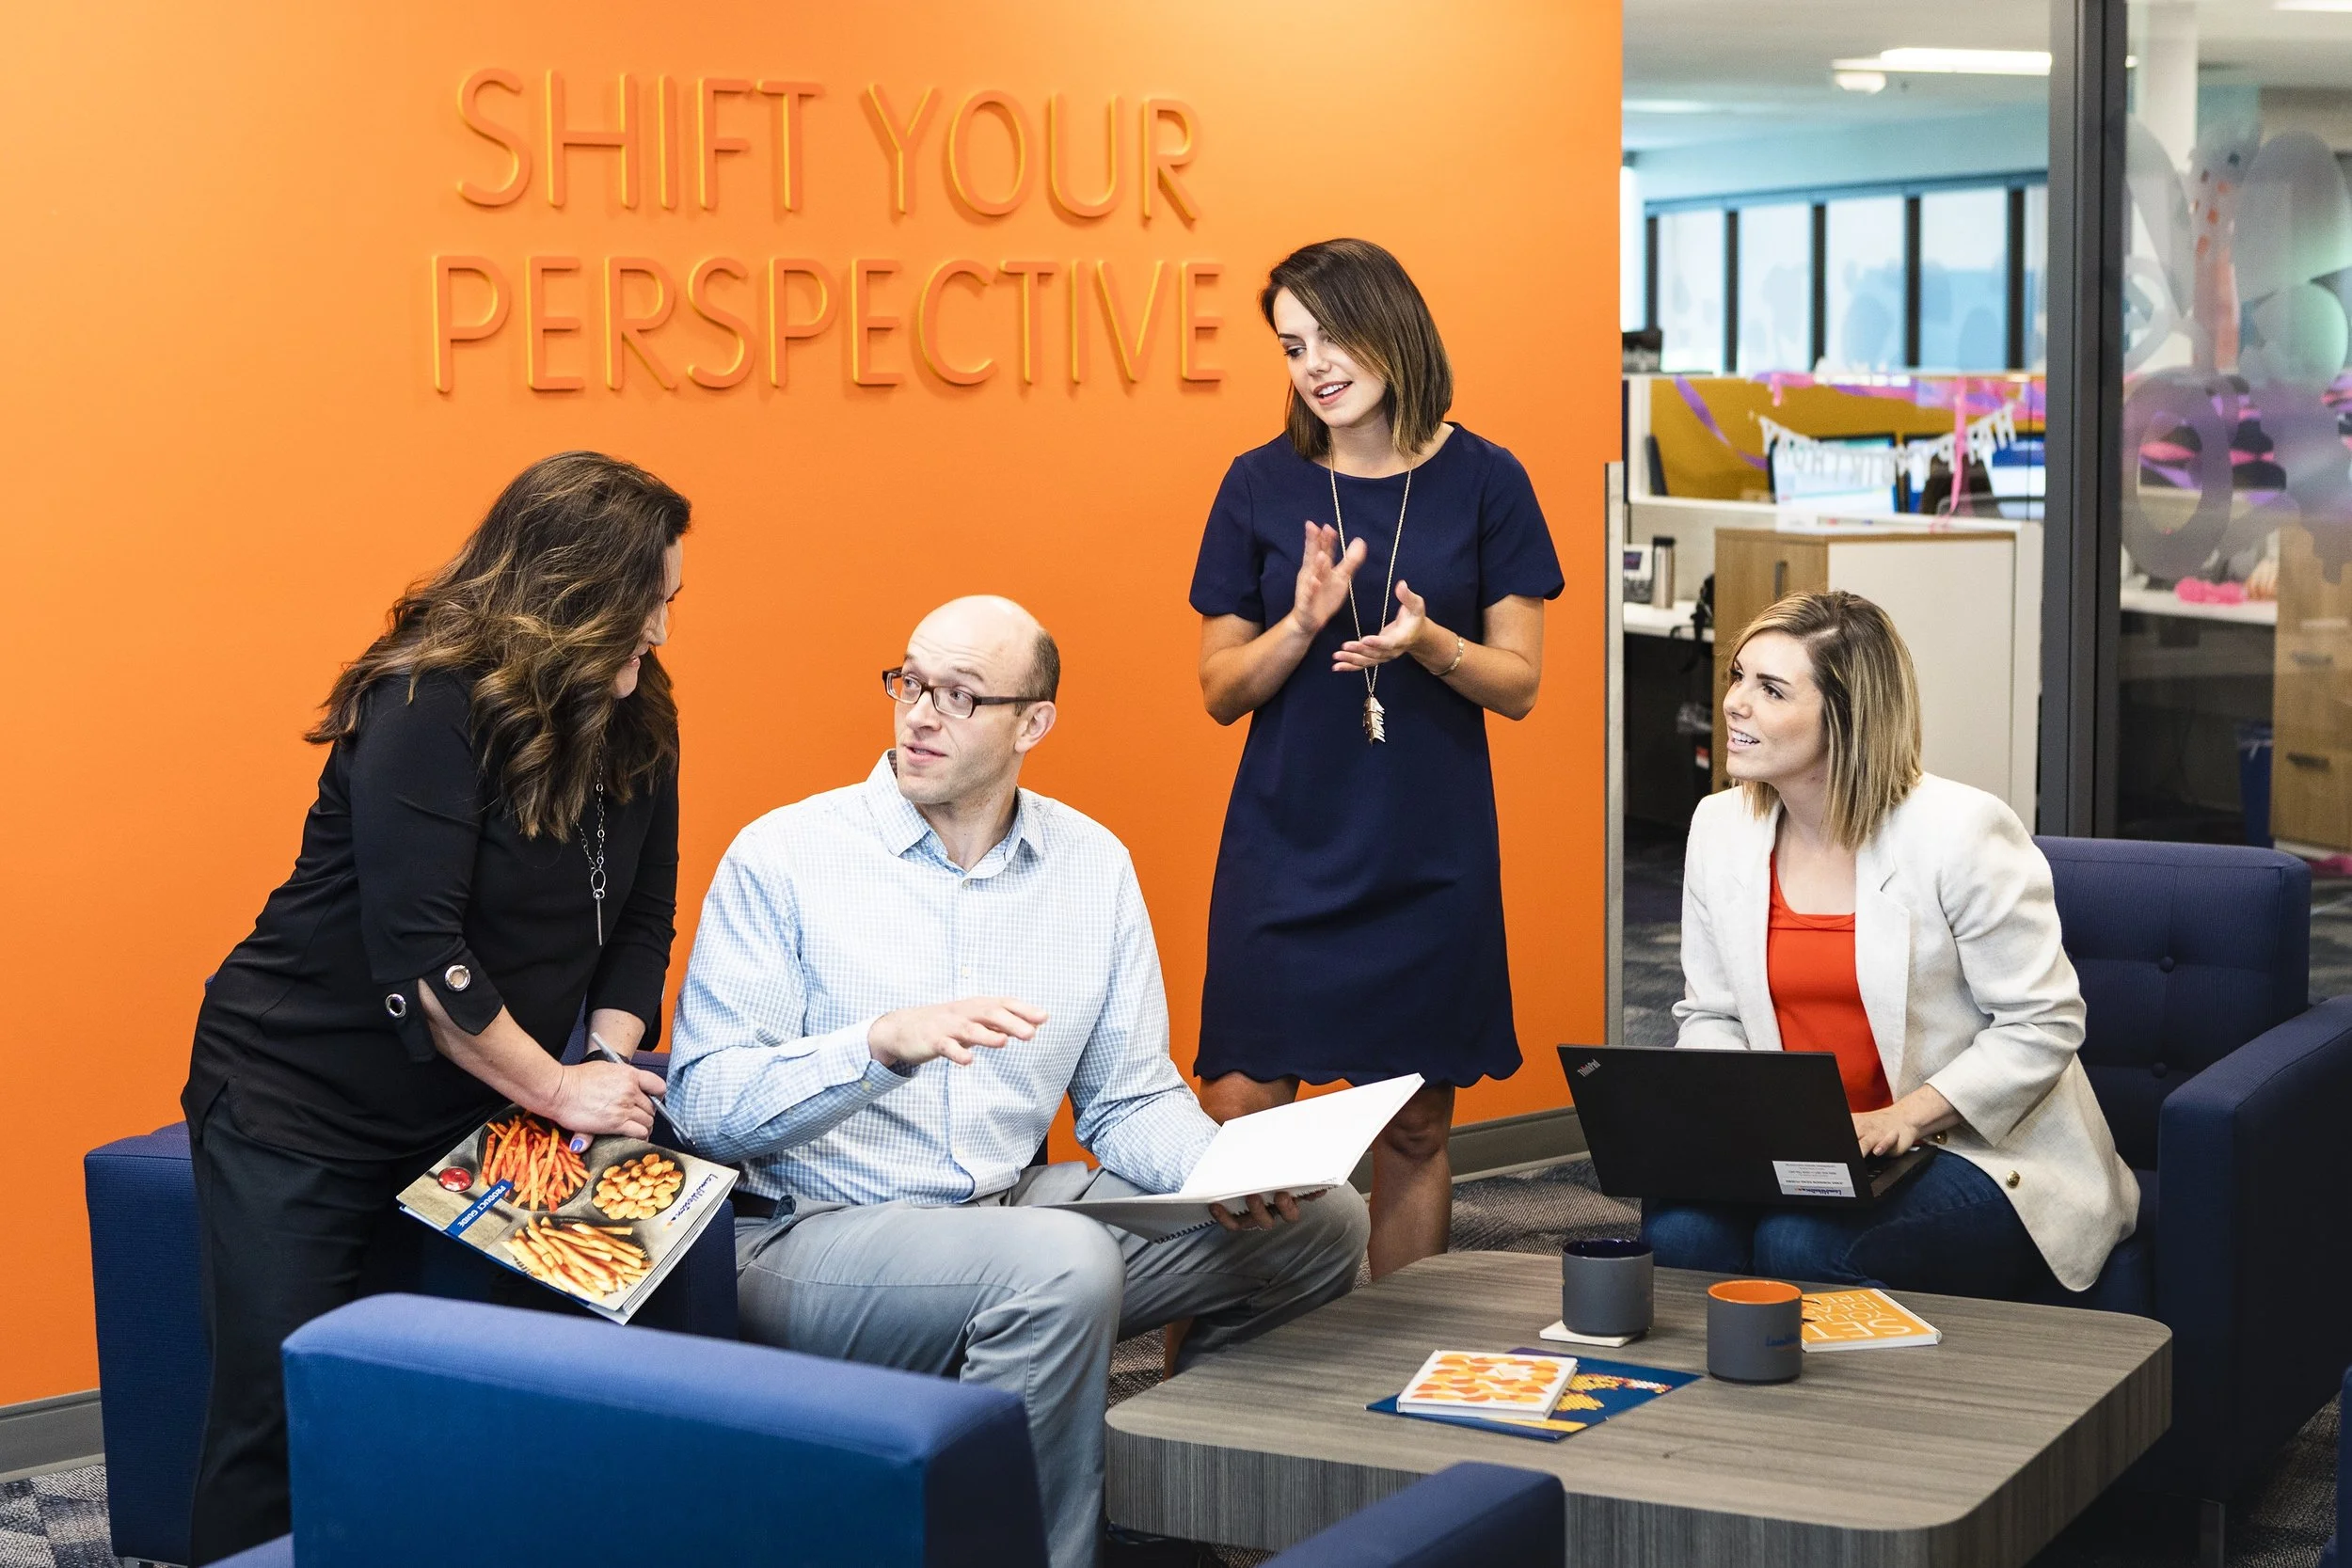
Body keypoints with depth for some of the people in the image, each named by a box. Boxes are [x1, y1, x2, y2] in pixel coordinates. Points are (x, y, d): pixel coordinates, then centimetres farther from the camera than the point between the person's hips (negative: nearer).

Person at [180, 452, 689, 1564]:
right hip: (299, 1110, -6)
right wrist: (559, 1088, -18)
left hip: (461, 1120, 6)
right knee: (284, 1418, -5)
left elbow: (639, 921, 7)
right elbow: (417, 957, -24)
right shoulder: (426, 712, -20)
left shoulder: (636, 729, 1)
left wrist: (609, 1065, -9)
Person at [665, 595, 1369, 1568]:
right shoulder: (782, 856, -6)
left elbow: (1132, 1098, 11)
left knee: (1321, 1223, -2)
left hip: (1016, 1211, 6)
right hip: (819, 1236, -6)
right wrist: (883, 1044, -30)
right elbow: (703, 1102, -14)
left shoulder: (1093, 864, 7)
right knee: (1063, 1262, -35)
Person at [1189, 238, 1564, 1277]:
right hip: (1282, 855, 0)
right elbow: (1221, 690, 3)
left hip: (1431, 862, 0)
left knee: (1414, 1127, 7)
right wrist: (1304, 623, -15)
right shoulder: (1262, 486, 1)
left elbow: (1517, 685, 1)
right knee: (1241, 1112, -5)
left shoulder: (1482, 482, 0)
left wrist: (1426, 643, -18)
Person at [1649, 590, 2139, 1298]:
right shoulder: (1720, 827, 6)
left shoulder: (1962, 832, -12)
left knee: (1802, 1247, -33)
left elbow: (2042, 1025, -10)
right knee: (1677, 1231, -27)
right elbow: (1710, 1014, 14)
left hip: (1980, 1154, -4)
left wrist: (1903, 1118, -21)